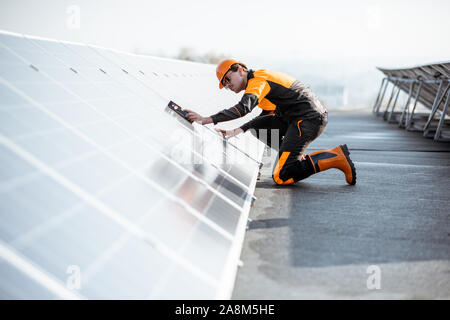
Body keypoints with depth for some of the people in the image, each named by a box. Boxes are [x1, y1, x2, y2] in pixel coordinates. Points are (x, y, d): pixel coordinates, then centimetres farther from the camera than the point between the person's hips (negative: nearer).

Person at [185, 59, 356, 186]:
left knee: (281, 177, -11)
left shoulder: (258, 80, -8)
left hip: (309, 119, -10)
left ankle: (335, 157, -13)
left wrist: (206, 120, -31)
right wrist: (237, 131, 11)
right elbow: (268, 116, 20)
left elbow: (243, 108, -26)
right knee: (258, 126, 19)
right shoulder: (263, 80, 23)